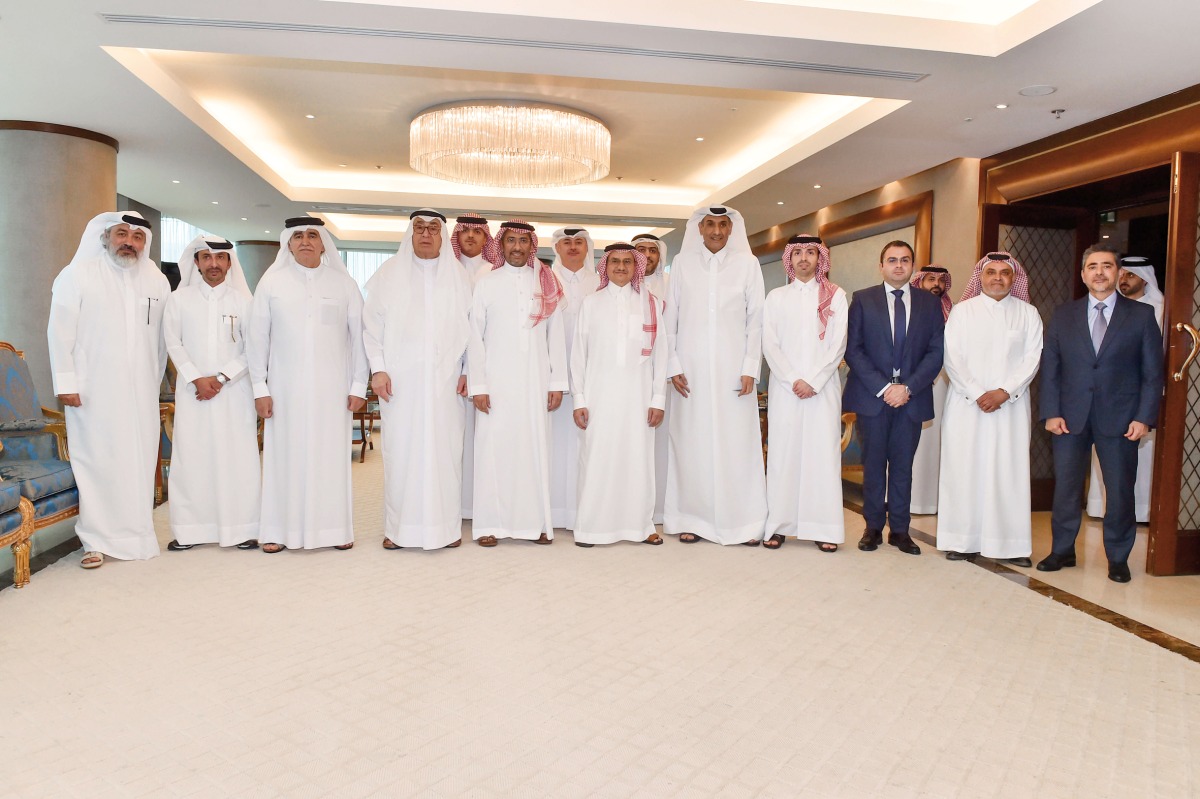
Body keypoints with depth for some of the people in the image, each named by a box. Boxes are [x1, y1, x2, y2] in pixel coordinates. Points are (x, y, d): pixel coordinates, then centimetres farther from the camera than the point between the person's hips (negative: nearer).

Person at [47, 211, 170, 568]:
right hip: (94, 391, -2)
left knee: (139, 462, 4)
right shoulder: (77, 275, 1)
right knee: (96, 462, 0)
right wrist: (66, 383, -6)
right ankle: (96, 540, 8)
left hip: (140, 393, 3)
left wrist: (155, 381, 11)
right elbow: (60, 331, -2)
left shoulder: (157, 281, 9)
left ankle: (136, 533, 15)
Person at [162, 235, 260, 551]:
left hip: (234, 391, -1)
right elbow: (173, 343, 3)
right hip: (192, 391, 1)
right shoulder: (179, 299, 8)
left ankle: (243, 529, 2)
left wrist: (221, 378, -8)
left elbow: (253, 347, 0)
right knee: (191, 457, 0)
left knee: (237, 457, -3)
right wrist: (197, 379, -8)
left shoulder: (242, 300, 5)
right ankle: (189, 529, 8)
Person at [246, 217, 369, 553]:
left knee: (332, 455, 2)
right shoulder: (271, 282, 5)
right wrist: (259, 388, 0)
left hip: (332, 387, 0)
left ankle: (335, 528, 11)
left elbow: (359, 336, 4)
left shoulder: (344, 283, 5)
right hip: (286, 387, 0)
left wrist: (359, 386, 0)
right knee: (284, 455, 3)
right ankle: (279, 530, 12)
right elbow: (257, 338, 5)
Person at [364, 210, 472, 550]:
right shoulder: (388, 273, 8)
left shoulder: (458, 276, 9)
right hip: (401, 379, 0)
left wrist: (468, 371, -1)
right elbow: (372, 323, 4)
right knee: (400, 449, 1)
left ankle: (446, 525, 10)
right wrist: (378, 369, -5)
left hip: (445, 380, 1)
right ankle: (398, 526, 11)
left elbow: (470, 327, 7)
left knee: (445, 449, 1)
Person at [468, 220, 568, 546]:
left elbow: (555, 335, 8)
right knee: (494, 448, -2)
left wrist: (557, 382, 2)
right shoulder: (486, 284, 6)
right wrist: (477, 385, -5)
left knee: (535, 447, 2)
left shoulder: (546, 283, 10)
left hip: (536, 381, 1)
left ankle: (536, 522, 9)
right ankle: (490, 523, 5)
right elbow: (474, 338, 2)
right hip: (497, 381, -1)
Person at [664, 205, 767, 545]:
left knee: (739, 443, -1)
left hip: (734, 370, 0)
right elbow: (670, 318, 6)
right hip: (692, 371, 1)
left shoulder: (748, 263, 6)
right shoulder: (682, 263, 7)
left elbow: (756, 320, 5)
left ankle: (745, 522, 8)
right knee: (692, 443, 2)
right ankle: (692, 519, 11)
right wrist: (674, 366, -1)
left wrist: (750, 369, -3)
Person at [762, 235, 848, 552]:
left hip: (823, 387, 0)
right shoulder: (776, 297, 10)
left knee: (823, 452, -2)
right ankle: (778, 525, 3)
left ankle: (823, 528, 3)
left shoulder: (835, 296, 8)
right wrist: (793, 381, -8)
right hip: (784, 387, 1)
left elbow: (838, 345, 1)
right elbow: (769, 344, 3)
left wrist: (813, 381, -9)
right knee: (782, 452, -1)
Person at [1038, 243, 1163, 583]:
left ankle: (1118, 558, 21)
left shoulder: (1141, 314, 4)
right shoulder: (1063, 315, 7)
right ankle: (1062, 550, 21)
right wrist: (1052, 412, -5)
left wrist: (1144, 417, -8)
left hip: (1120, 419, -1)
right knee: (1065, 488, 7)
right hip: (1070, 417, 1)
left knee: (1120, 491, 6)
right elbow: (1050, 368, 4)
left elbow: (1153, 372, 1)